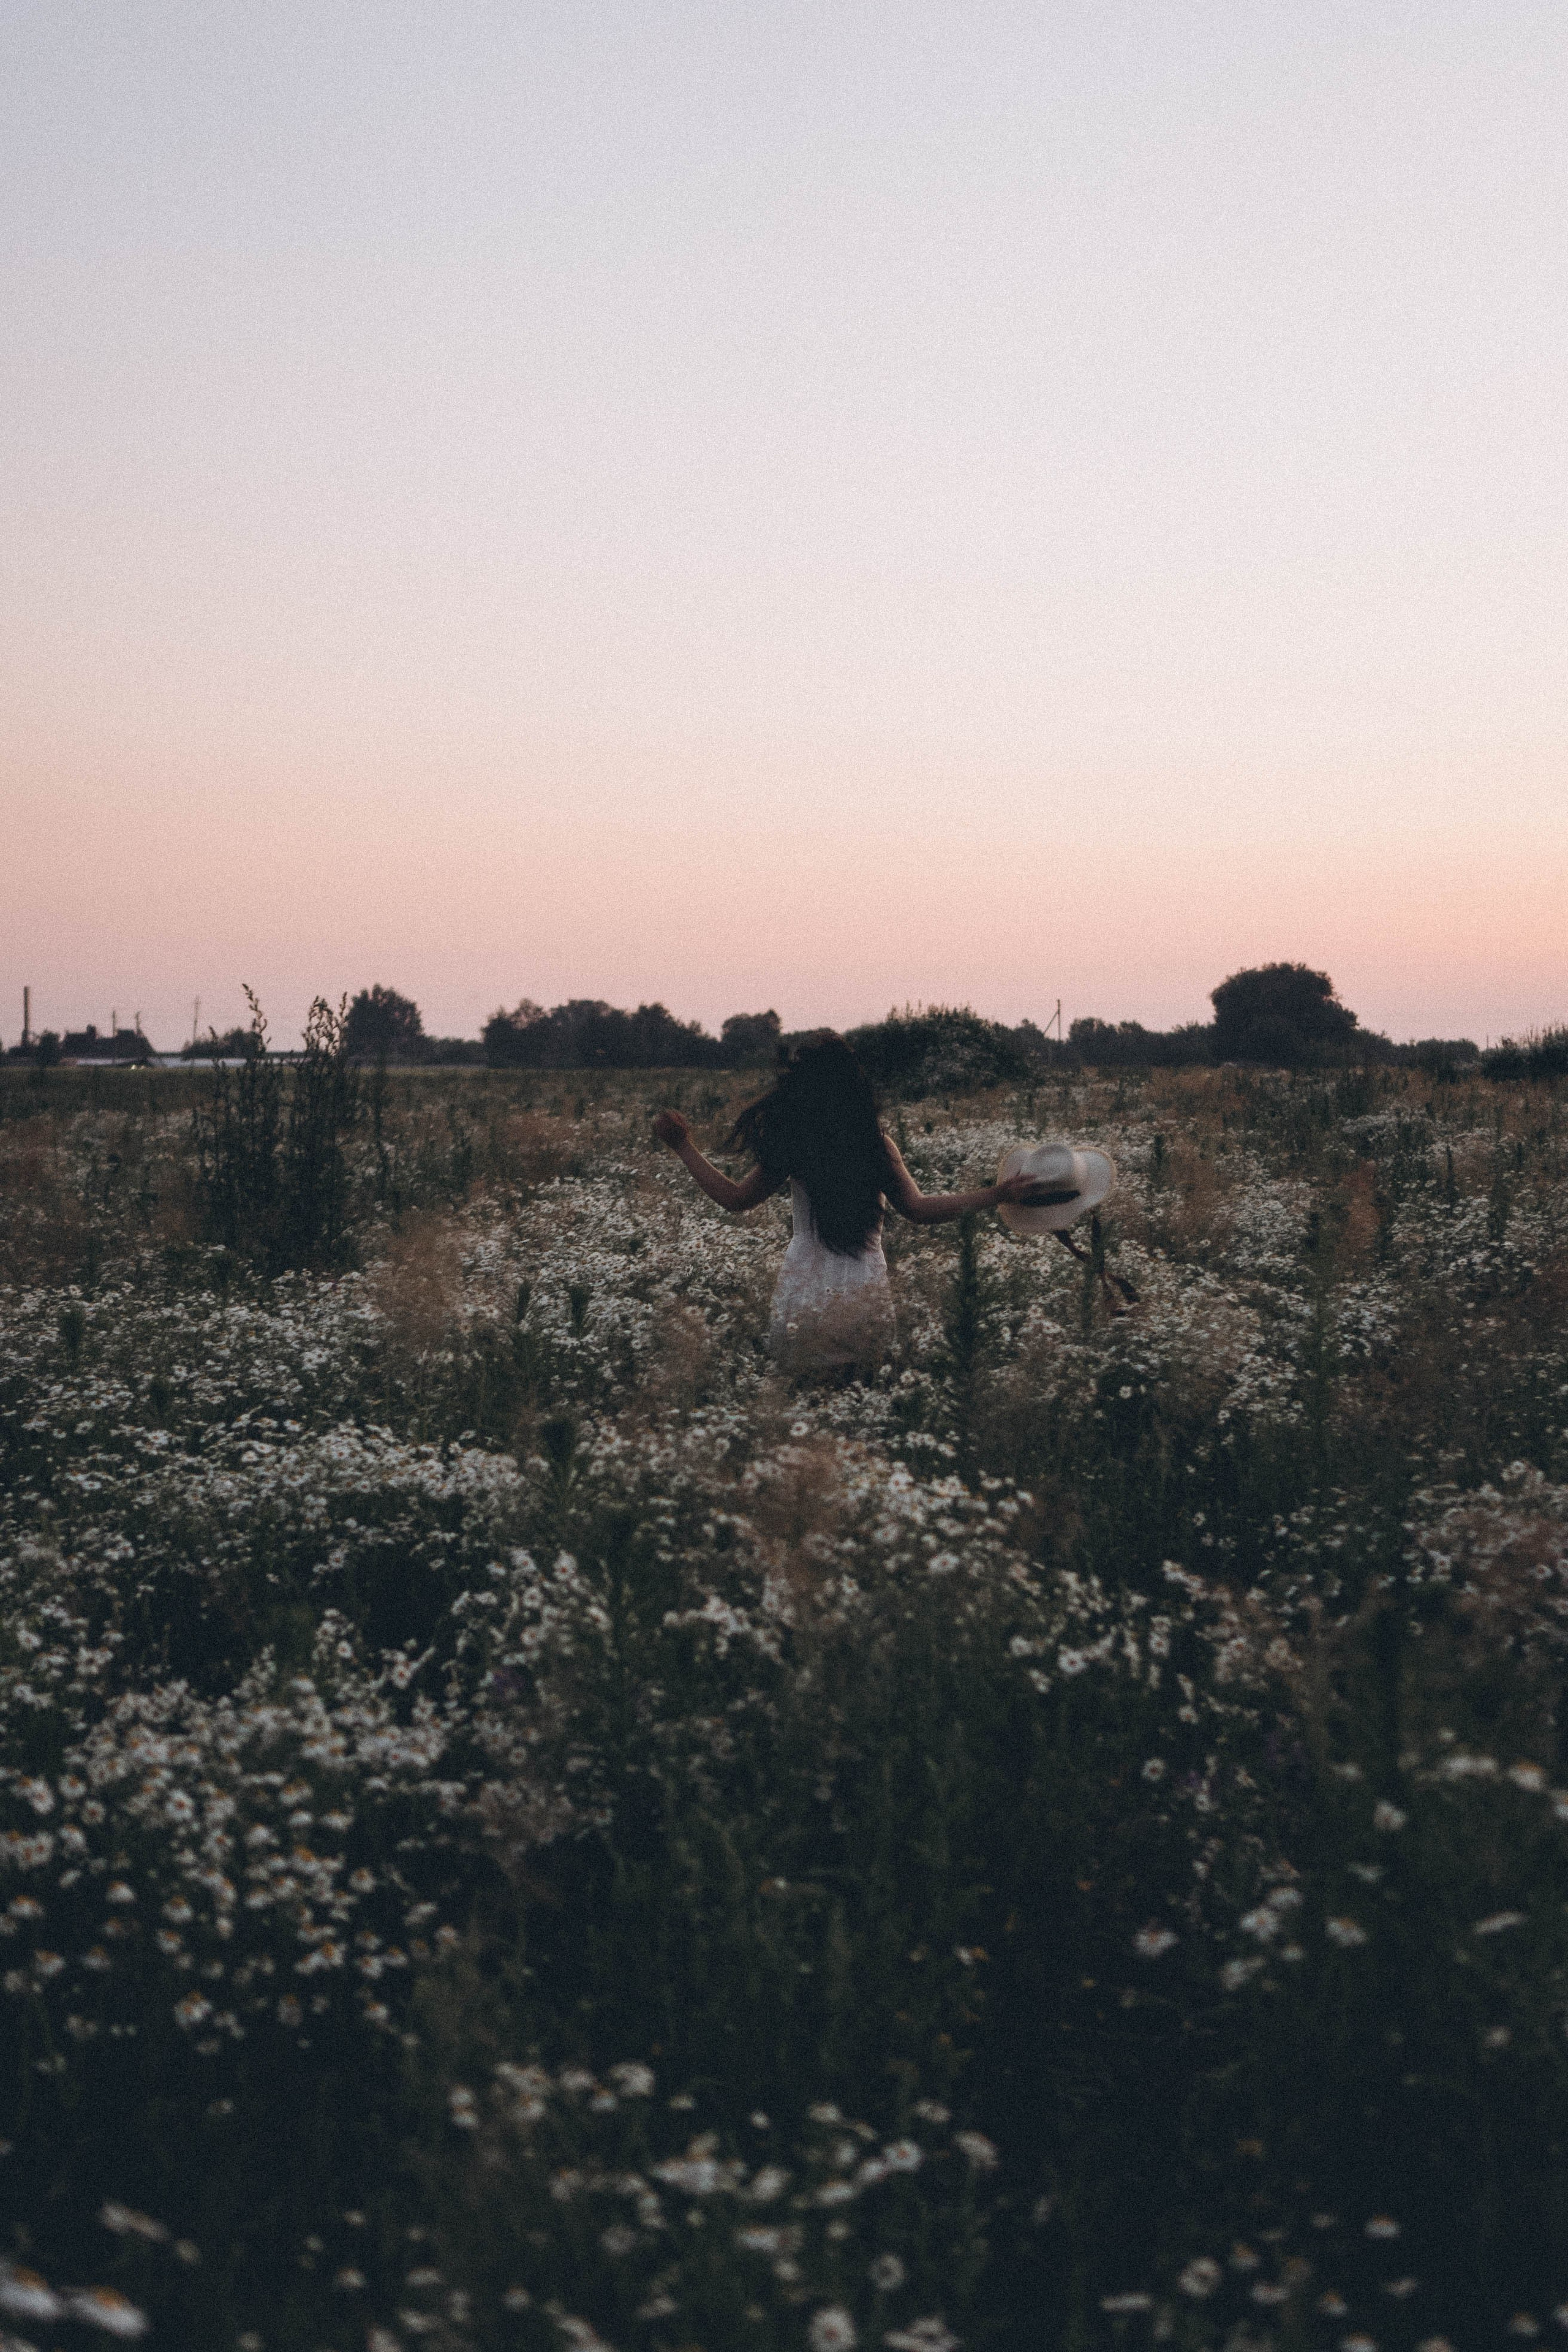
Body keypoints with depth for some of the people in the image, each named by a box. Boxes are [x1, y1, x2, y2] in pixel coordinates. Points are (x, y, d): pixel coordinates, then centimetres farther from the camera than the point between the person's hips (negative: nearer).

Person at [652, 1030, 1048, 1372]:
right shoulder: (877, 1143, -4)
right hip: (866, 1303, 1)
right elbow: (918, 1210, -5)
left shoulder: (789, 1146, -4)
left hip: (804, 1300, -1)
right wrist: (995, 1194, 1)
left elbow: (735, 1199, 6)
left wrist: (683, 1147, 16)